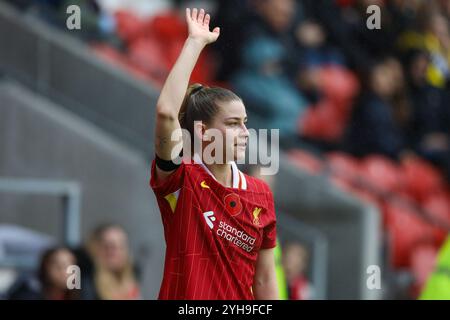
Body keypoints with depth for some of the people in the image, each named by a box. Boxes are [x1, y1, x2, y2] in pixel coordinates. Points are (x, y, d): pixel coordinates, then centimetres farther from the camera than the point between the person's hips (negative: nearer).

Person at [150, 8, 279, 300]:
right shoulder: (182, 180, -7)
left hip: (242, 298, 4)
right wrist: (196, 42, -18)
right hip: (184, 296, -4)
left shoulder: (260, 193, 5)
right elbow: (166, 112, -22)